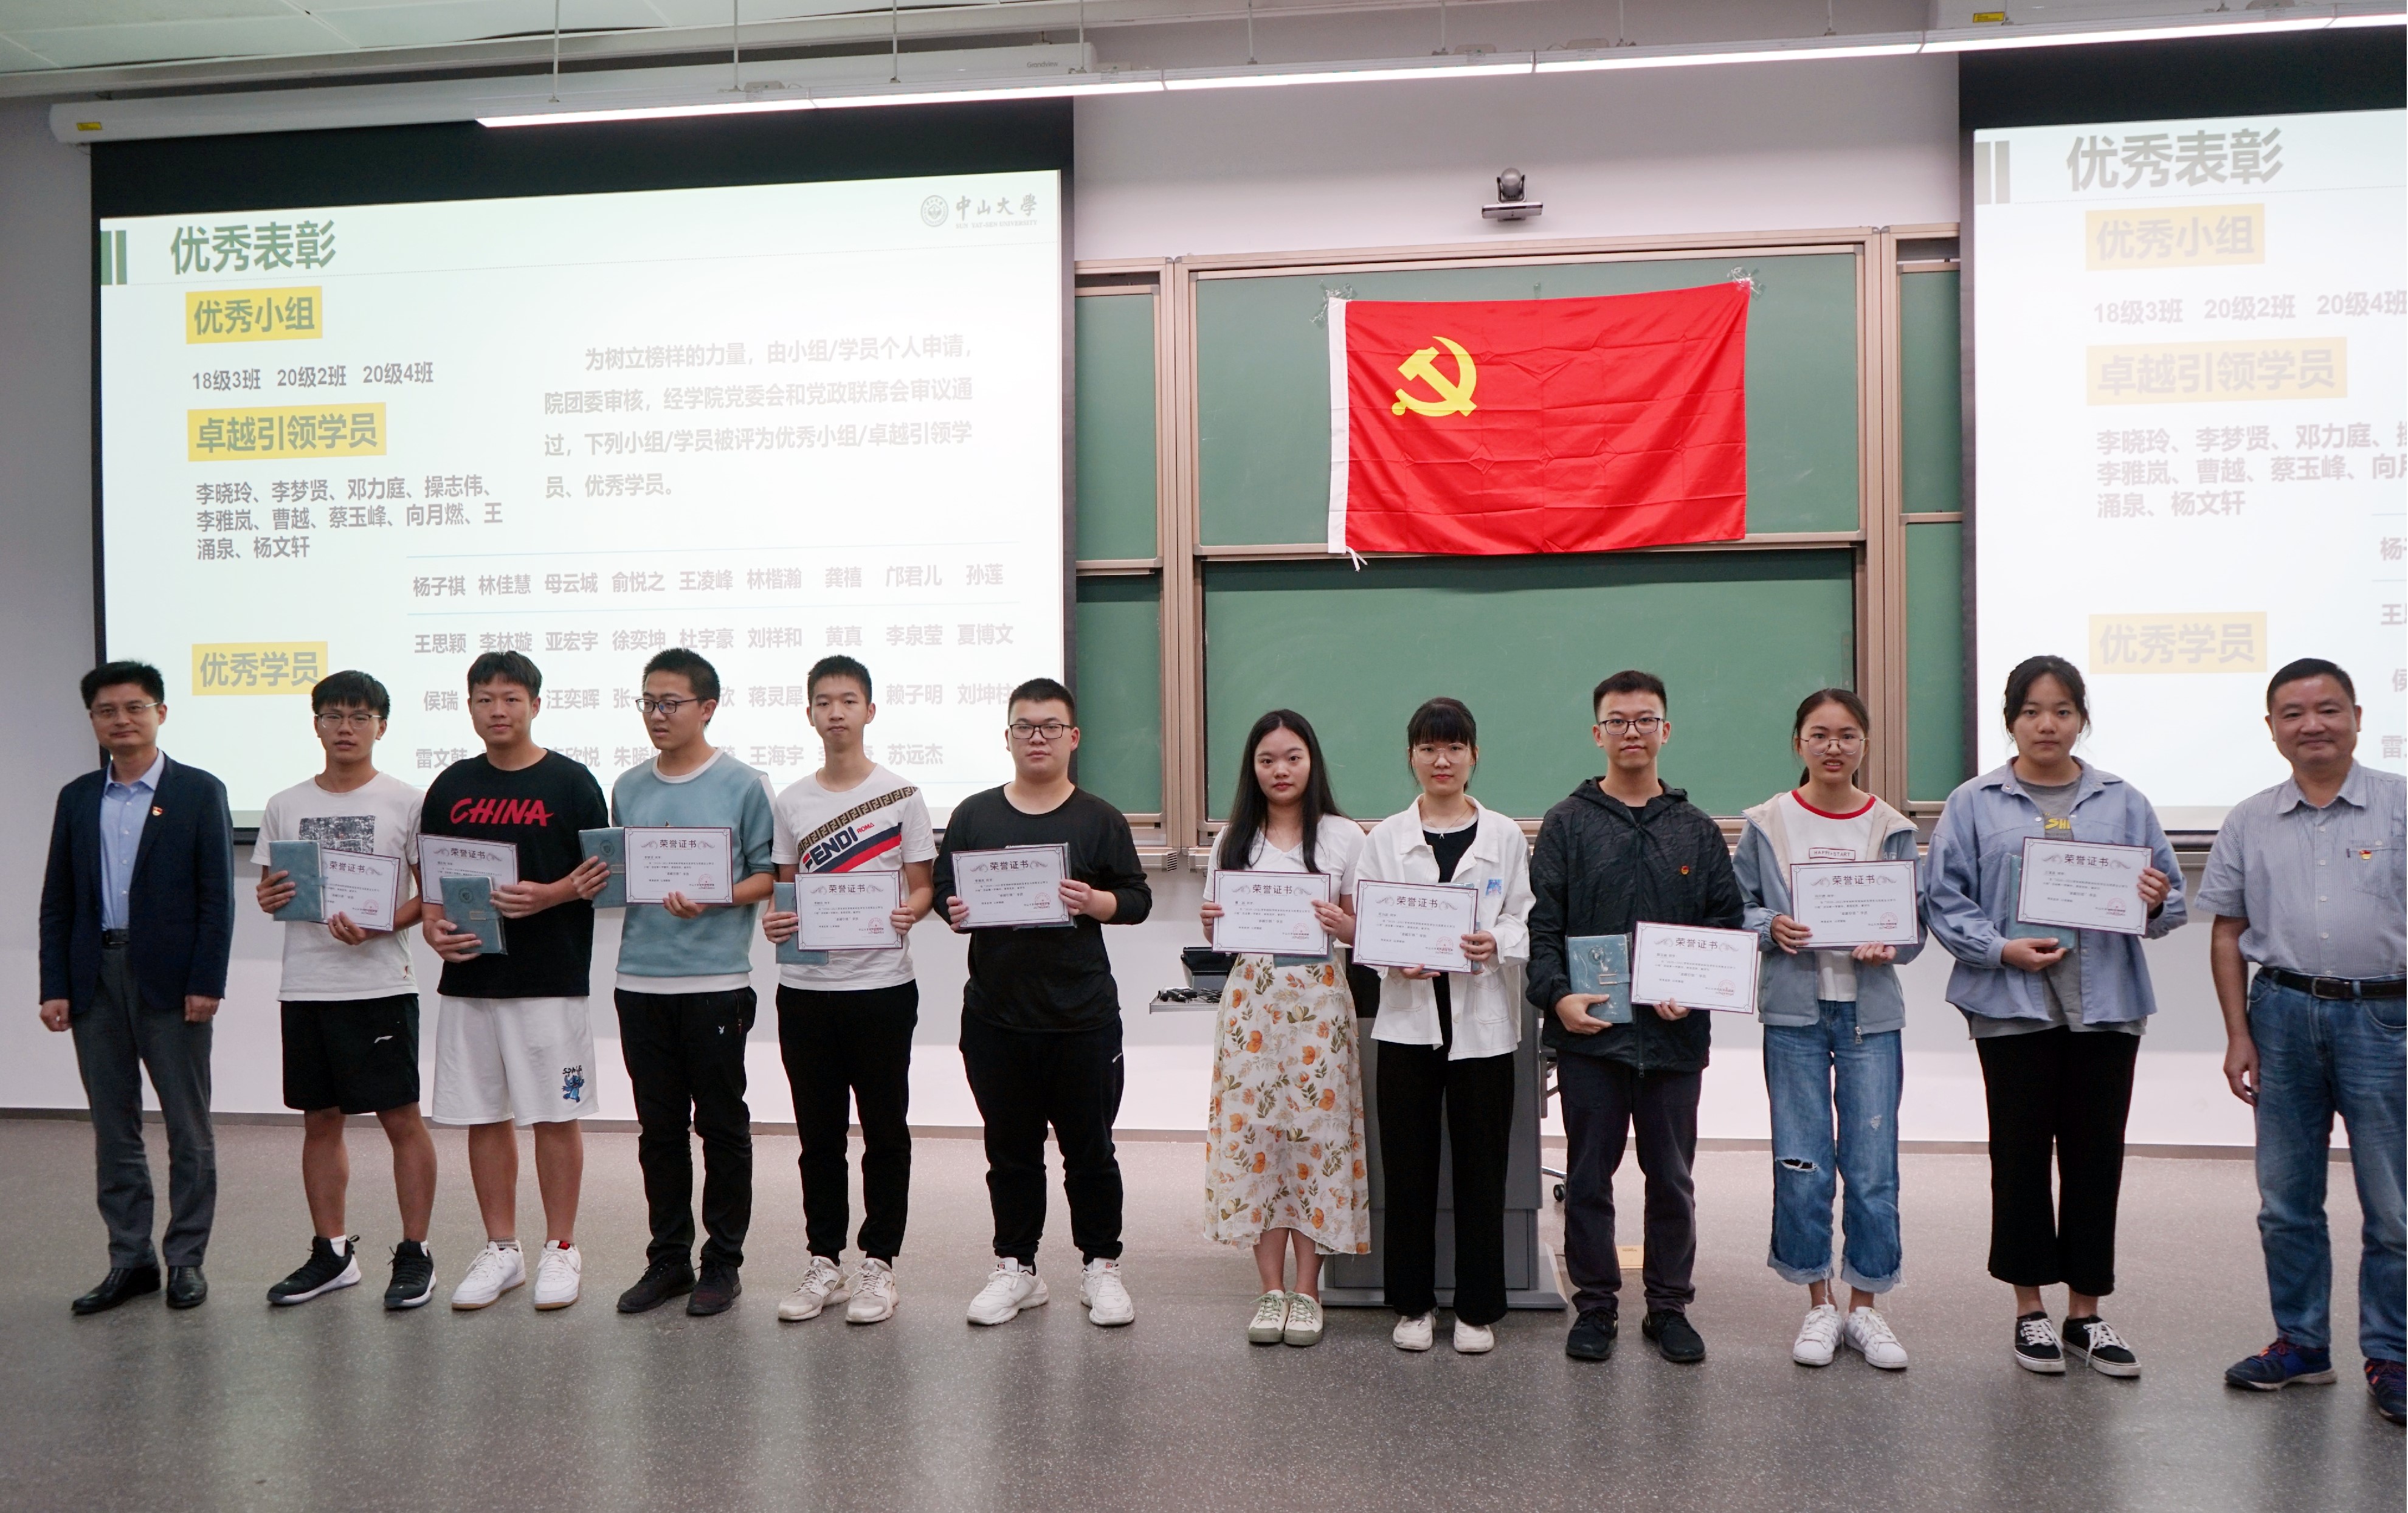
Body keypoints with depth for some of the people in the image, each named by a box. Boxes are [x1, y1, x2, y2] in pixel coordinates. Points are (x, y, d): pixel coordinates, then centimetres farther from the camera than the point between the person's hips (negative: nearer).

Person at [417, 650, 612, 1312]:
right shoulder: (450, 788, 10)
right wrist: (433, 928, -5)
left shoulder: (572, 783, -2)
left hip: (551, 979, -4)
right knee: (483, 1117, 10)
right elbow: (430, 879, 14)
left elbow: (600, 877, -3)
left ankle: (561, 1249, 14)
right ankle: (501, 1250, 22)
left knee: (556, 1116, 2)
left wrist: (546, 897, -20)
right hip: (468, 979, 4)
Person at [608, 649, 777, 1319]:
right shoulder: (628, 788, 12)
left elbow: (769, 875, -4)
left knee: (722, 1125, 5)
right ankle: (668, 1258, 24)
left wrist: (711, 900, -19)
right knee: (658, 1127, 12)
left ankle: (723, 1262, 16)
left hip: (715, 980, -4)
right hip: (641, 979, 5)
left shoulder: (742, 785, -3)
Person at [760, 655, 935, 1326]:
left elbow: (922, 886, 0)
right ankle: (824, 1262, 22)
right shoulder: (792, 801, 8)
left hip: (882, 986, -3)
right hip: (805, 987, 3)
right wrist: (774, 920, -8)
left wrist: (909, 913, -21)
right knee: (818, 1132, 11)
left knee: (884, 1130, 5)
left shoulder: (901, 795, -1)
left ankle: (878, 1264, 16)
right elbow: (785, 888, 13)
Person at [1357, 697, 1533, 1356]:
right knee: (1408, 1166, 5)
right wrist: (1396, 960, -16)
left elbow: (1526, 922, 4)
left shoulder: (1505, 837, 6)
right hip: (1408, 1017, 0)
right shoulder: (1385, 838, 6)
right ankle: (1413, 1303, 19)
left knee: (1481, 1167, 4)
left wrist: (1497, 945, -17)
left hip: (1483, 1019, 0)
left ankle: (1477, 1308, 17)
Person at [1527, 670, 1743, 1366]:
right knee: (1588, 1178, 6)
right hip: (1589, 1031, -2)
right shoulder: (1567, 824, 4)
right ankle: (1595, 1307, 18)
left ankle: (1669, 1307, 23)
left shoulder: (1698, 830, 11)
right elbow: (1540, 925, -1)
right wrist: (1557, 995, -16)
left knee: (1672, 1178, 10)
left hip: (1674, 1035, 2)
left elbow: (1729, 923, 8)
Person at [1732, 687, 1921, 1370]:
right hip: (1794, 1011, 0)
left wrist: (1889, 945, -14)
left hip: (1872, 1011, 1)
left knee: (1873, 1166, 2)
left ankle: (1865, 1304, 18)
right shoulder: (1767, 824, 2)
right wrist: (1771, 928, -14)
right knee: (1801, 1165, 4)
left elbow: (1916, 922, 7)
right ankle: (1819, 1305, 19)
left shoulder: (1891, 829, 4)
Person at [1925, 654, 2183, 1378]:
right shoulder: (1974, 804, 2)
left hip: (2106, 1007, 2)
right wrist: (2004, 948, -15)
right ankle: (2031, 1310, 17)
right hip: (2012, 1005, -2)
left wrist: (2157, 904, -12)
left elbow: (2167, 903, 11)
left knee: (2096, 1157, 6)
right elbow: (1943, 899, -2)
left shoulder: (2123, 803, 9)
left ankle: (2086, 1312, 19)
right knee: (2022, 1156, 4)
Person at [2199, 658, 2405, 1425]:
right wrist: (2238, 1034, 4)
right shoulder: (2250, 823, 7)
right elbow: (2228, 932, 9)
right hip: (2284, 1014, 3)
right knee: (2286, 1199, 11)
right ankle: (2300, 1341, 25)